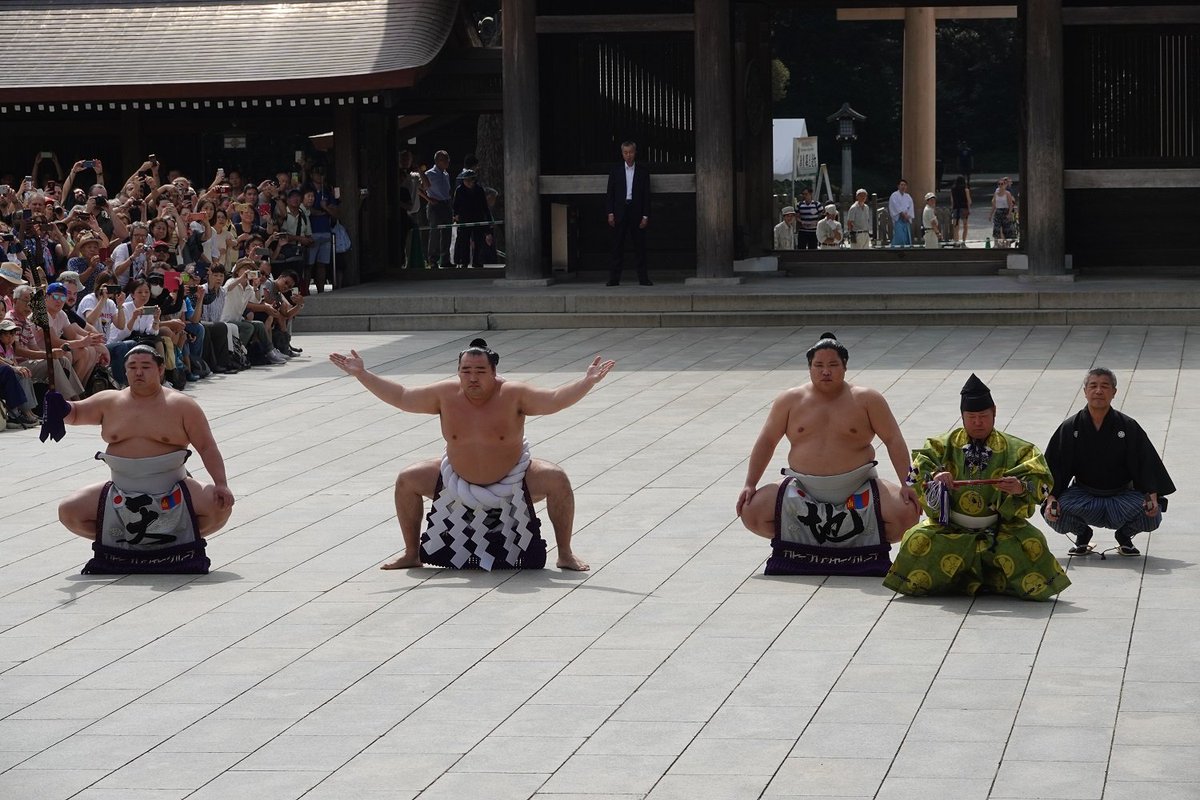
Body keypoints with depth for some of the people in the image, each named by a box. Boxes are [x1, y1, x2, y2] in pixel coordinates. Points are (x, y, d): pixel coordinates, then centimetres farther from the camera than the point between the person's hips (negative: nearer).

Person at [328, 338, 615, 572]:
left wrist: (588, 381, -39)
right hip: (458, 482, 3)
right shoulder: (446, 394, -13)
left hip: (513, 481, -3)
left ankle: (565, 554, -9)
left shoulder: (513, 395, -20)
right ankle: (412, 554, 9)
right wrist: (361, 374, -12)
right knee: (407, 481, -7)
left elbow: (555, 399, -24)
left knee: (557, 479, -26)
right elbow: (401, 397, -7)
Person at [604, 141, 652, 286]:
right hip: (620, 212, 0)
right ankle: (614, 278, 1)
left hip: (637, 212, 0)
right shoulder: (615, 171, 8)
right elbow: (610, 194, 7)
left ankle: (643, 278, 4)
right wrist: (610, 213, -4)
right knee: (617, 246, 0)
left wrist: (645, 216, -3)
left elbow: (646, 194, 4)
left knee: (640, 245, 0)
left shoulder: (643, 171, 7)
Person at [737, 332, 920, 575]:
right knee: (751, 513, -20)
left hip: (857, 489, -2)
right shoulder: (790, 401, 6)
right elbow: (766, 442, 10)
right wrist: (750, 485, 2)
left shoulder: (867, 400, 1)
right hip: (802, 489, 2)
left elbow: (893, 440, 0)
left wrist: (907, 483, -11)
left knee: (905, 514, -27)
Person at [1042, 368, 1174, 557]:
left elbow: (1147, 465, -4)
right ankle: (1082, 535, 8)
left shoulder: (1128, 427, -3)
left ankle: (1124, 536, 9)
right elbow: (1053, 467, -3)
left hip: (1122, 495, 0)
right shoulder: (1070, 428, -2)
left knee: (1152, 516, -28)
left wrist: (1153, 497, -19)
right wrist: (1050, 499, -19)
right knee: (1053, 514, -29)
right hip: (1083, 496, 0)